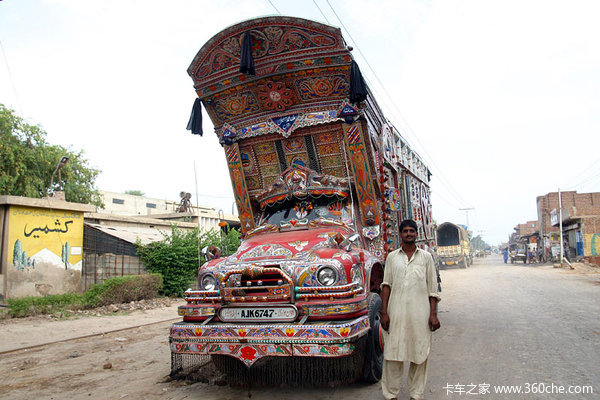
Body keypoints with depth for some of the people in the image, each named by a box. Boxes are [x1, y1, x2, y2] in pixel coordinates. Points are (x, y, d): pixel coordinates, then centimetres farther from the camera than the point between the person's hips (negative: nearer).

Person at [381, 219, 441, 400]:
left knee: (419, 354, 6)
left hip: (420, 313, 0)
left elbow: (432, 289, 7)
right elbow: (386, 285, 6)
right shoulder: (392, 257, 9)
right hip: (396, 312, 0)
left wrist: (433, 314, 0)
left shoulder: (425, 257, 8)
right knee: (393, 353, 2)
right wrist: (384, 312, 0)